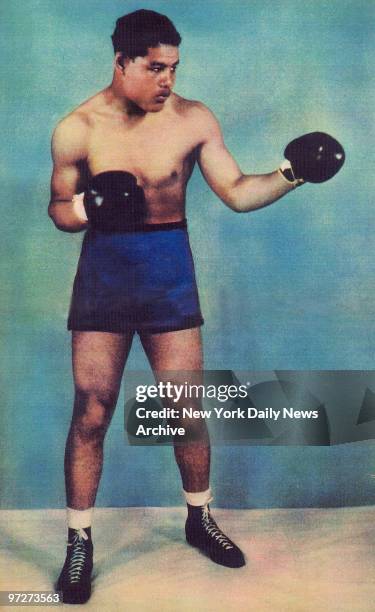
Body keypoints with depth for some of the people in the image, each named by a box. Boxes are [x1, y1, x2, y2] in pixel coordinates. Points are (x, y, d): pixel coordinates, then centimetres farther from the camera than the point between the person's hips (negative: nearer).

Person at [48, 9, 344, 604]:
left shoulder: (193, 119, -3)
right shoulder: (78, 129, -4)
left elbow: (237, 192, -3)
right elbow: (59, 210, 5)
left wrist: (290, 174, -17)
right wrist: (87, 207, -17)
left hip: (169, 269, 1)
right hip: (104, 269, 0)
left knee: (187, 412, 7)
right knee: (90, 415, 2)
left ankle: (200, 520, 32)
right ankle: (79, 543, 20)